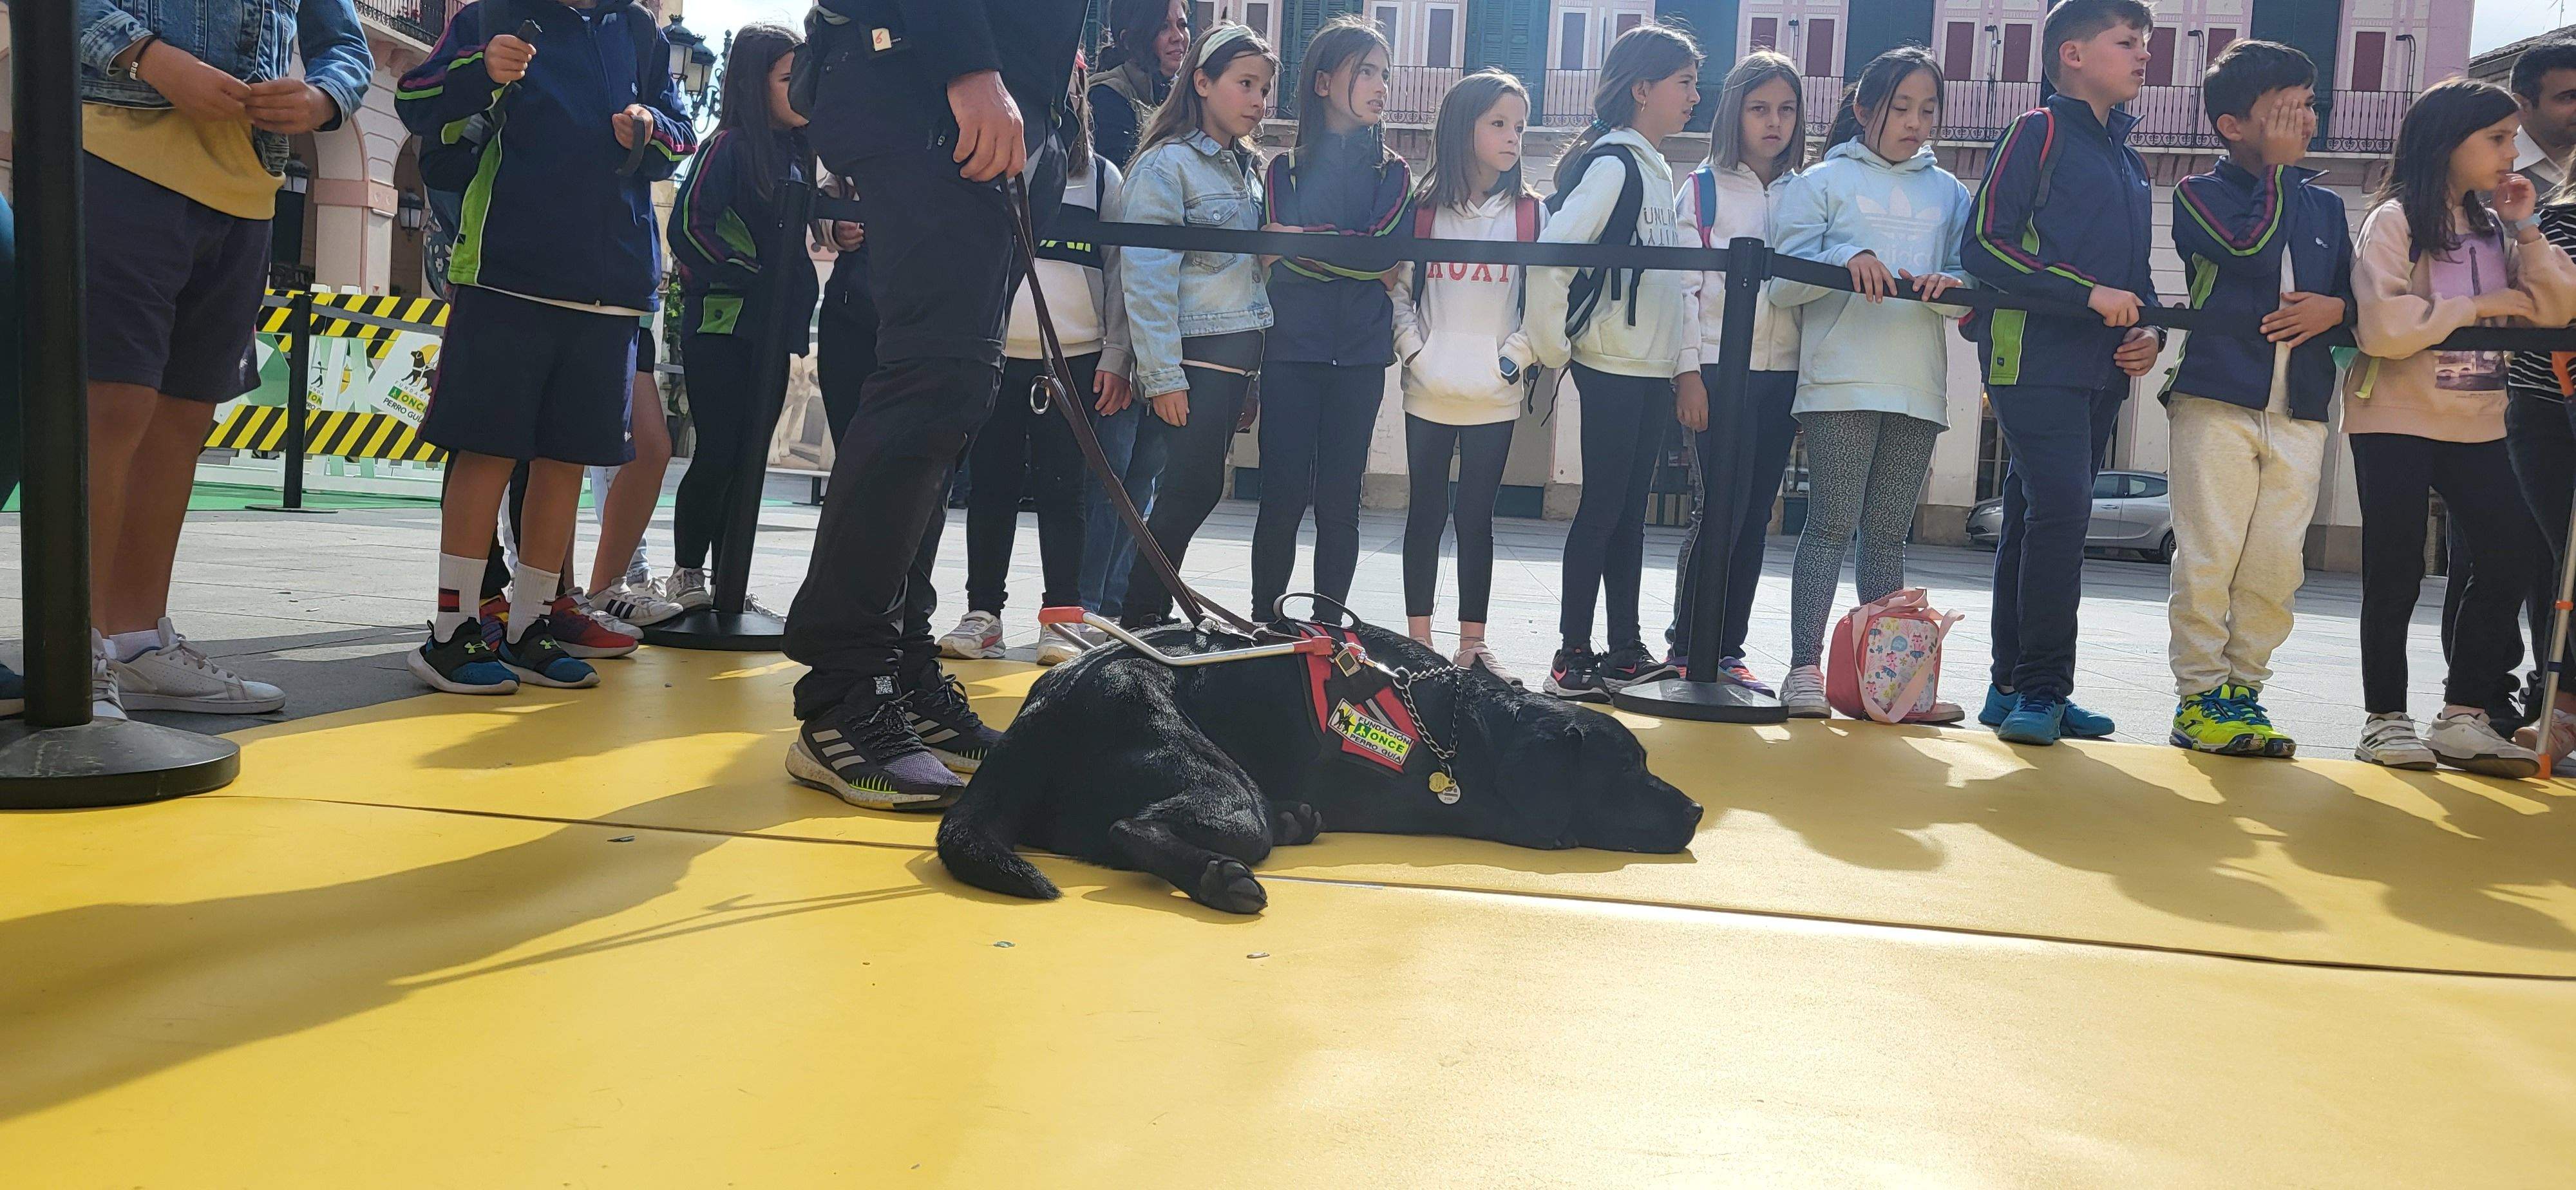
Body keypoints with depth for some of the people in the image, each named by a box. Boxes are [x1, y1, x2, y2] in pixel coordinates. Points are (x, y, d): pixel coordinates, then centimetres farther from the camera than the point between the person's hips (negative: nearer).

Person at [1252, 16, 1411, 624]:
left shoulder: (1393, 172, 11)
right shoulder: (1284, 169, 9)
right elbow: (1277, 263, -5)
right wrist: (1354, 260, -8)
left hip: (1359, 359, 1)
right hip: (1291, 352, -1)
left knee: (1339, 501, 3)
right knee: (1283, 498, -4)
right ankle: (1264, 626, 7)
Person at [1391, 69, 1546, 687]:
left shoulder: (1530, 212, 4)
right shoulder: (1424, 206, 3)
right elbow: (1398, 288, 4)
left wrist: (1513, 360, -8)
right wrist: (1415, 352, -8)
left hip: (1495, 398, 0)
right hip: (1429, 393, 0)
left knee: (1477, 519, 4)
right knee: (1426, 513, 7)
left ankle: (1472, 645, 12)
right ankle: (1418, 641, 14)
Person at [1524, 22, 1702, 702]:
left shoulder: (1655, 169, 16)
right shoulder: (1612, 163, -12)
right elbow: (1550, 253, -22)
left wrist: (1681, 365, 11)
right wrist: (1552, 347, -14)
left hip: (1654, 368, 8)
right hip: (1612, 366, -8)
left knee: (1631, 508, 11)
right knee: (1602, 507, -4)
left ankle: (1625, 651, 19)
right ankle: (1572, 660, 2)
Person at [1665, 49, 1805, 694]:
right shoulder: (1704, 188, 3)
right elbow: (1682, 285, -4)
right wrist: (1688, 372, -12)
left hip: (1783, 375, 4)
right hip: (1719, 371, -4)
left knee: (1754, 518, 5)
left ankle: (1727, 651, 12)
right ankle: (1685, 649, 4)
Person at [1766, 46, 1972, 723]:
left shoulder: (1949, 193, 18)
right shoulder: (1825, 181, 8)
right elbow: (1783, 281, -1)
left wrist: (1951, 286, -11)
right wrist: (1846, 260, -18)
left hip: (1918, 388, 4)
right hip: (1841, 382, -4)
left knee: (1889, 533, 6)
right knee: (1833, 523, -8)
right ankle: (1805, 667, -6)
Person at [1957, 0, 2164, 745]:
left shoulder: (2129, 162, 21)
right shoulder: (2038, 134, -2)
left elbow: (2135, 272, 28)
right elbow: (1984, 245, -12)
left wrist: (2149, 331, 7)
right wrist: (2090, 293, -16)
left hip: (2100, 374, 8)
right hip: (2035, 362, -8)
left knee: (2036, 524, 9)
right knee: (2061, 509, -18)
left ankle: (2016, 690, 14)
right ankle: (2041, 687, -12)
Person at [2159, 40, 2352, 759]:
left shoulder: (2325, 206, 19)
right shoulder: (2201, 193, 4)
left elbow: (2355, 292, 22)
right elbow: (2252, 247, -15)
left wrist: (2336, 307, -1)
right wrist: (2277, 167, -3)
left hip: (2300, 412, 5)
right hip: (2216, 402, -5)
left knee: (2277, 565, 1)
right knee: (2209, 558, -7)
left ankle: (2243, 687, 11)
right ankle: (2198, 697, 0)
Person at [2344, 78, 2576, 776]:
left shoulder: (2493, 226, 13)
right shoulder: (2395, 220, -6)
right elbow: (2383, 327, -20)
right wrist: (2479, 305, -13)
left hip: (2477, 424, 6)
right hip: (2396, 422, -6)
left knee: (2512, 557, -1)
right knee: (2396, 573, -2)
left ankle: (2463, 718, 8)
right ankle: (2386, 720, 9)